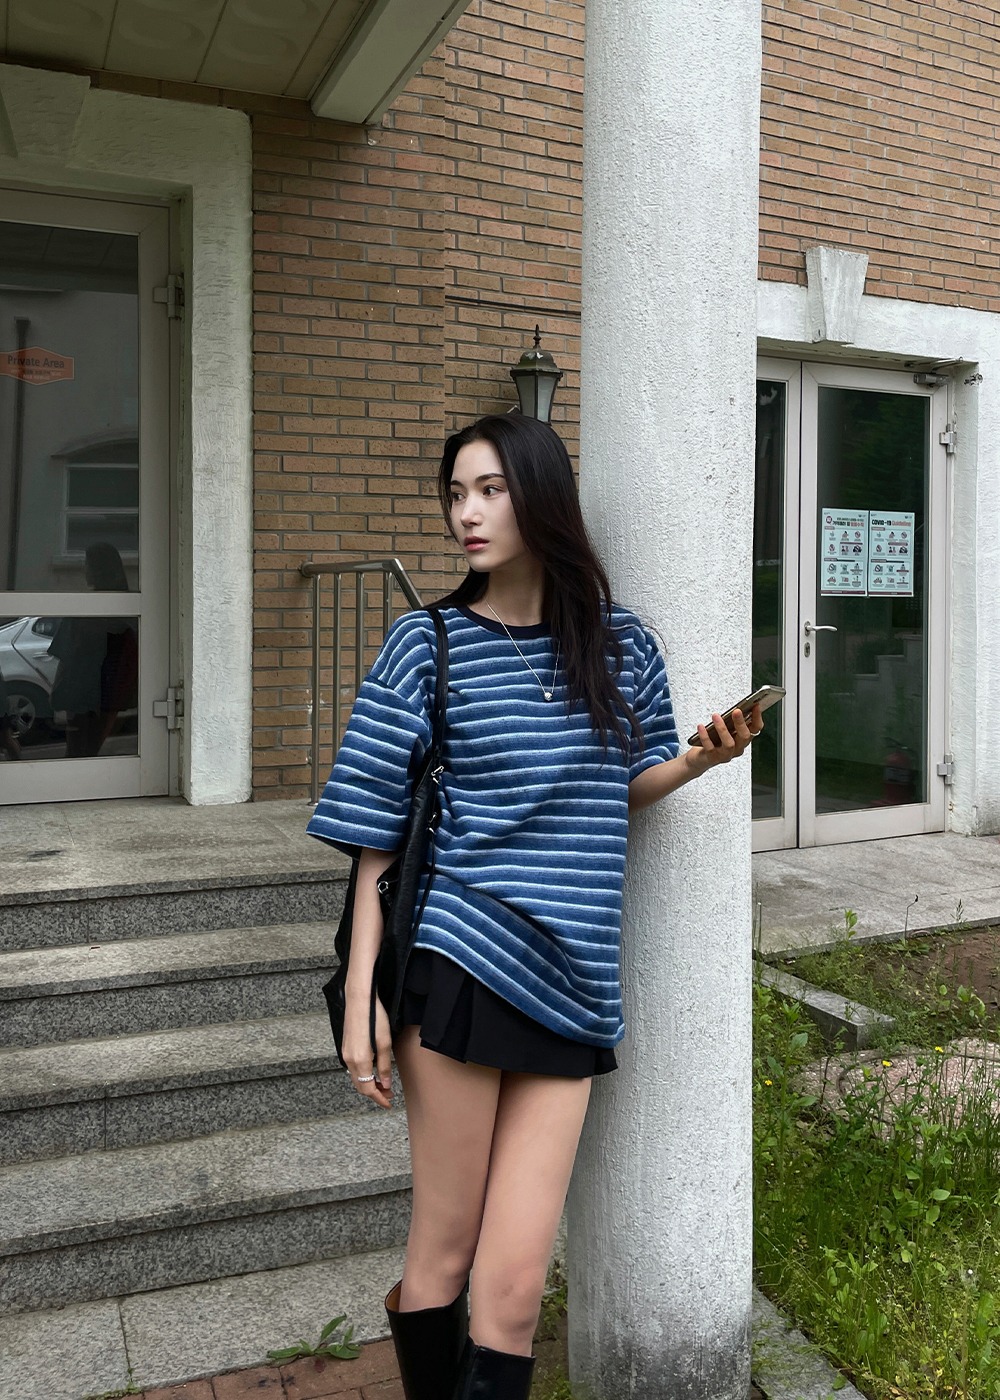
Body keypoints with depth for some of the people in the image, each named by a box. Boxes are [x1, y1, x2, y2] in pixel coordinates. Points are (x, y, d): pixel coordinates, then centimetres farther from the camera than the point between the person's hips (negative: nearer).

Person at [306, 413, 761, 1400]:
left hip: (570, 986, 3)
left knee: (515, 1282, 3)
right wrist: (360, 998, -6)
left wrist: (701, 758, -2)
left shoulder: (619, 643, 8)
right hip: (461, 962, -2)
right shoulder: (426, 643, 0)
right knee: (444, 1253, 9)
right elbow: (375, 834, -1)